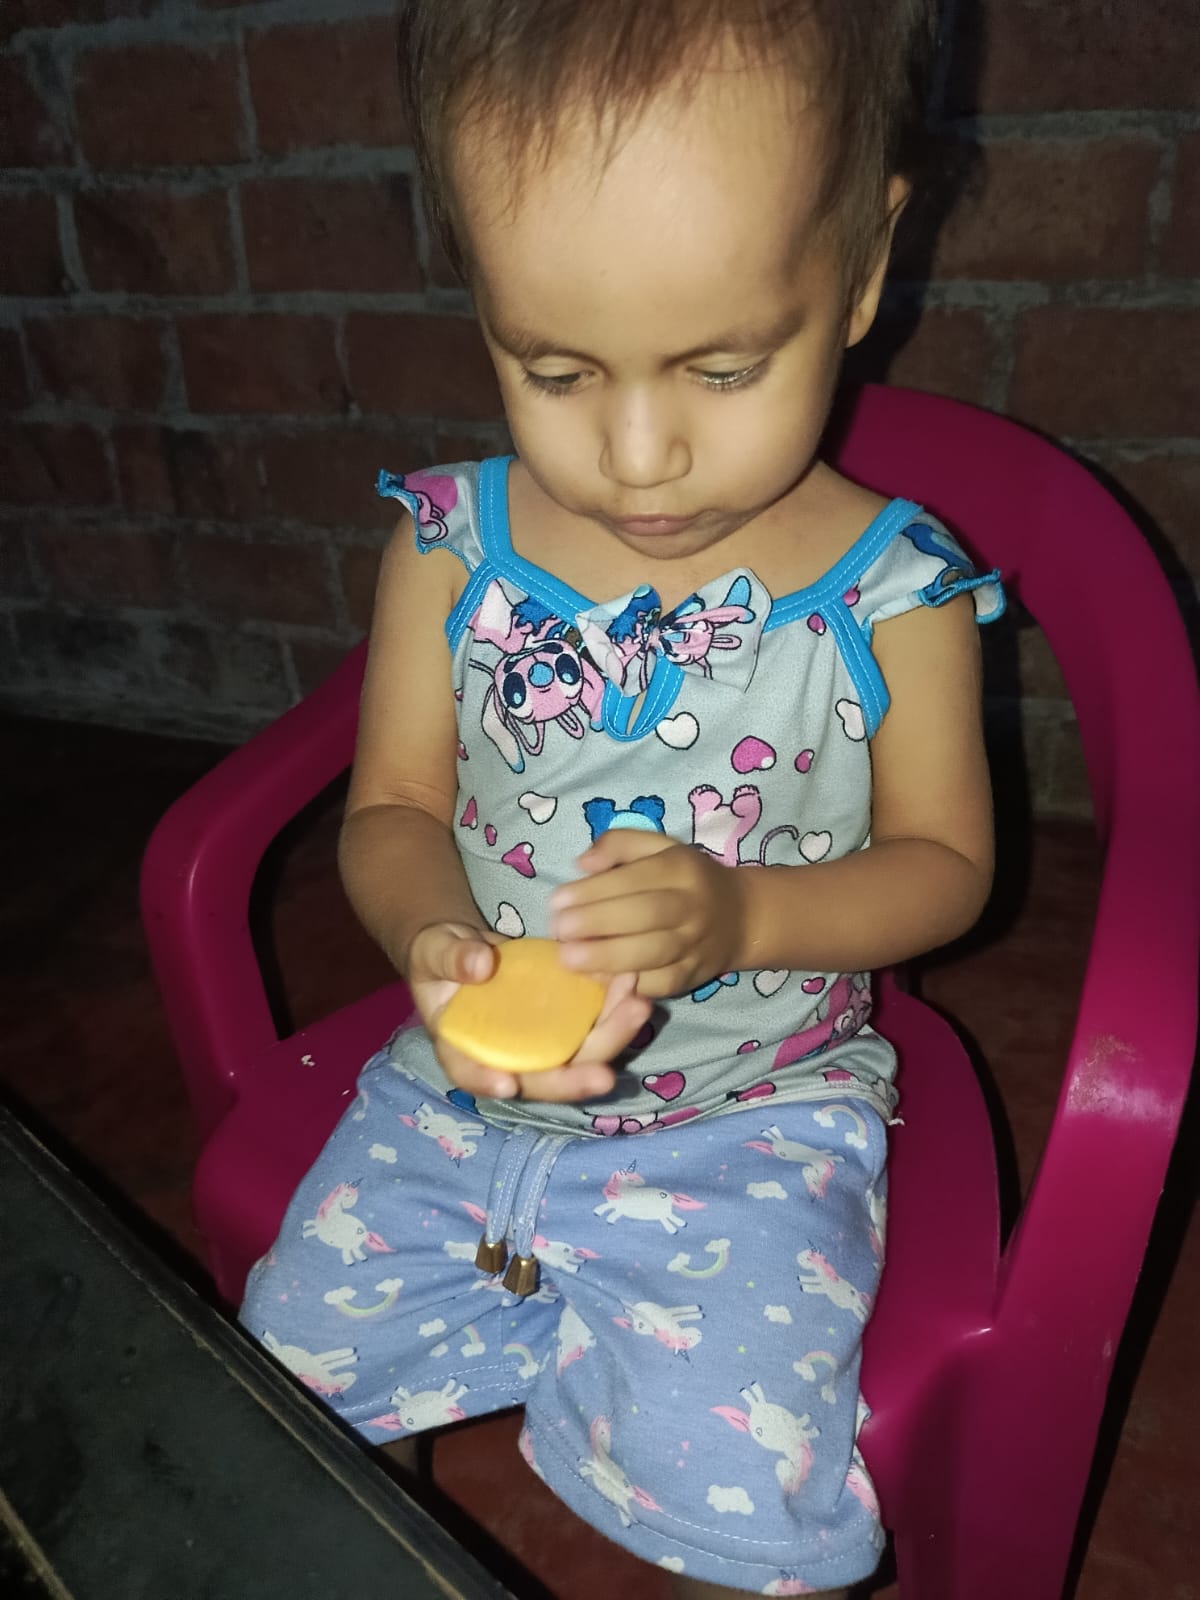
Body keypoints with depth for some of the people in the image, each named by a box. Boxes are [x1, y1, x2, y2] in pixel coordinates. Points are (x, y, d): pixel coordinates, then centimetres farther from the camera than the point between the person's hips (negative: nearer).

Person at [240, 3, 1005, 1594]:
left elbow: (943, 859, -4)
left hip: (753, 1115, -2)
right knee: (278, 1376, 6)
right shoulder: (451, 547, -8)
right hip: (464, 1085, 3)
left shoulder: (892, 593, -13)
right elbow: (394, 807, -1)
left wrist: (741, 915, -23)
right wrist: (432, 939, -24)